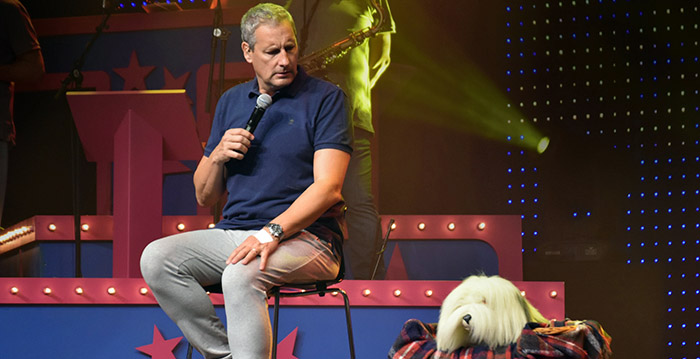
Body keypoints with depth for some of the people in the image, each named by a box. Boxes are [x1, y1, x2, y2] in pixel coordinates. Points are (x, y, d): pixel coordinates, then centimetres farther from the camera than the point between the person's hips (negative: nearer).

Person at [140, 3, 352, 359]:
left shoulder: (325, 98, 0)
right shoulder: (231, 102, 17)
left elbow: (328, 187, -12)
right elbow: (204, 197, 19)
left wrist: (272, 232, -24)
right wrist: (218, 157, -3)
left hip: (303, 237, -6)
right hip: (233, 232, 6)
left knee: (241, 276, -36)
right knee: (156, 258, -17)